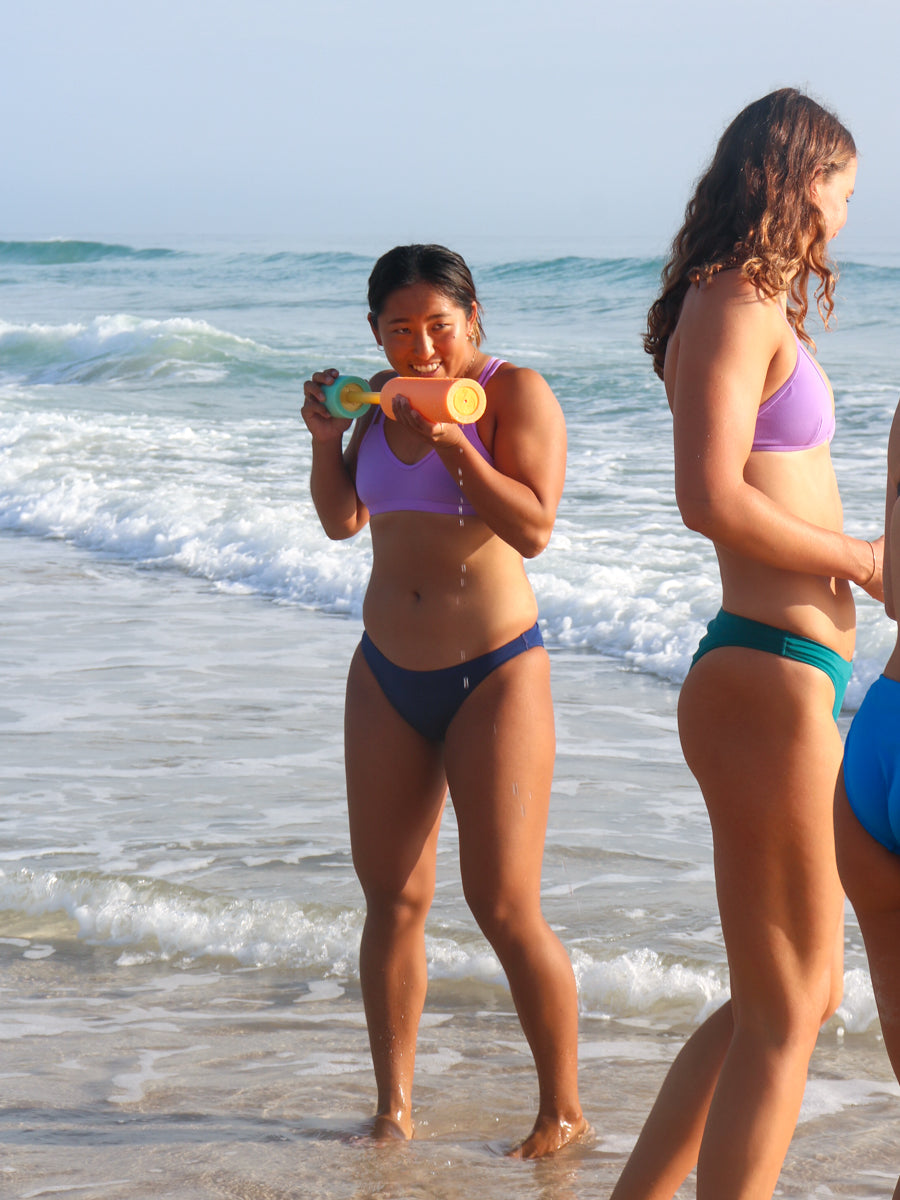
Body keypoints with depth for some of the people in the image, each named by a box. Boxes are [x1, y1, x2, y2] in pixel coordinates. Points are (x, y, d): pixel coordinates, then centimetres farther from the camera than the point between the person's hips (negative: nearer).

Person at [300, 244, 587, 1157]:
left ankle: (562, 1108, 7)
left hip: (494, 674, -6)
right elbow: (342, 521, 14)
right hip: (387, 673, 6)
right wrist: (327, 439, -2)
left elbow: (533, 528, -20)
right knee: (391, 897, 8)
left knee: (504, 908, -7)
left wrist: (452, 440, -28)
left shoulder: (516, 393, -10)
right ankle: (393, 1103, 19)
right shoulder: (383, 397, 8)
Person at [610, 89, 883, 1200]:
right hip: (768, 679, -10)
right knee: (782, 1012, -3)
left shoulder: (756, 309, 18)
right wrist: (860, 558, -12)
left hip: (791, 679, 10)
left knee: (799, 992, 18)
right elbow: (712, 498, -22)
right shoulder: (737, 306, -12)